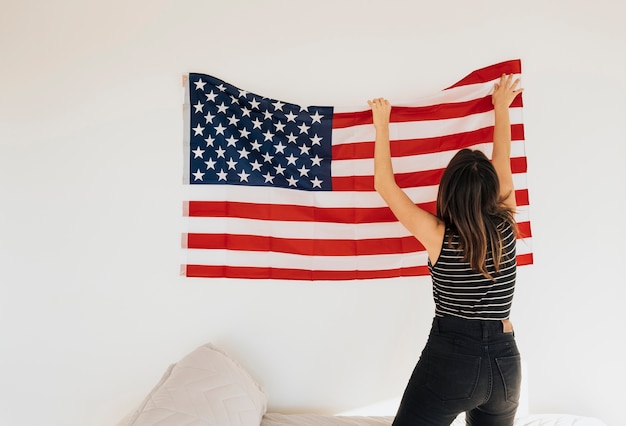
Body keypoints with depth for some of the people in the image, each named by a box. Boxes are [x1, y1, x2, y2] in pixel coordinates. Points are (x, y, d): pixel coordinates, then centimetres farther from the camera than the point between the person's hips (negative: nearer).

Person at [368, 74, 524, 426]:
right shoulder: (506, 227, -5)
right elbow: (502, 162, 10)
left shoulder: (438, 236, -14)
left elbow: (386, 186, -6)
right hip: (506, 361, 5)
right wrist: (502, 107, 24)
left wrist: (382, 124, 2)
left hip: (450, 357, -4)